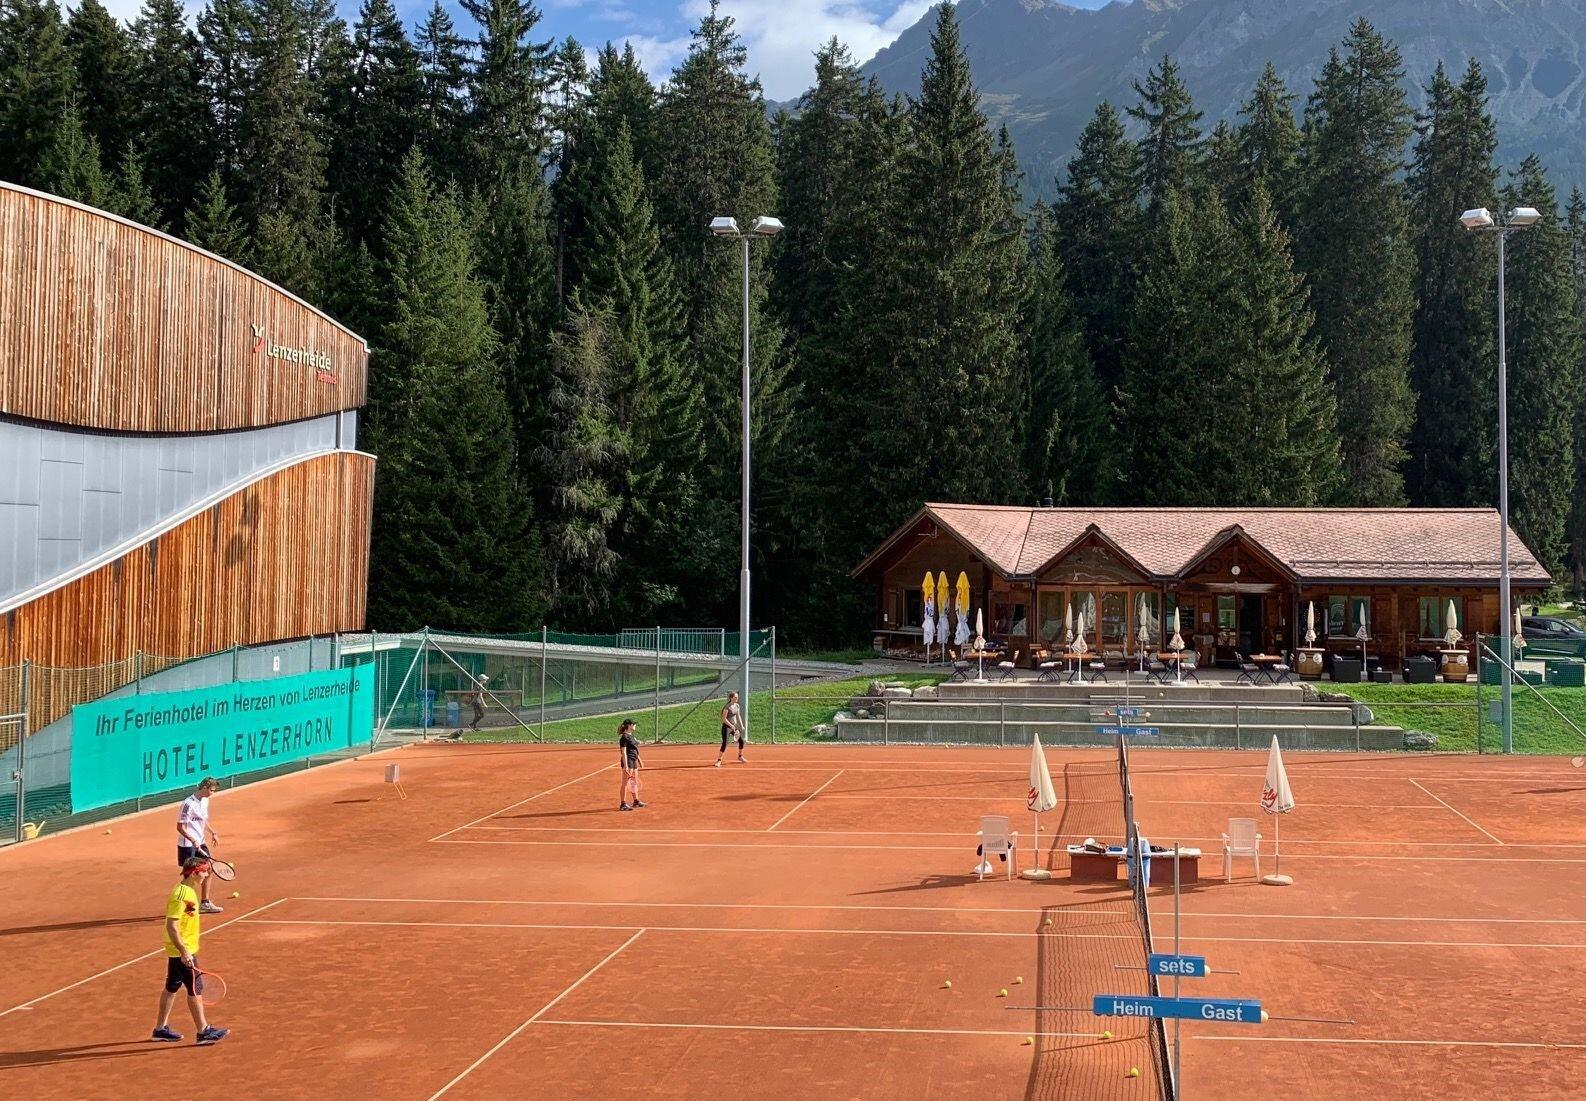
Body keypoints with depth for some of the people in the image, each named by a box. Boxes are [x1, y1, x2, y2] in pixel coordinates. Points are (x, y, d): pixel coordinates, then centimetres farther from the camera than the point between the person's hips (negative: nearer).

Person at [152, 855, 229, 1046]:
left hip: (184, 950, 10)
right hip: (182, 952, -10)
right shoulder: (180, 895, -22)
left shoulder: (189, 891, 8)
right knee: (194, 990, -3)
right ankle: (204, 1032, 4)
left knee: (172, 988, 16)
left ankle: (161, 1029, 25)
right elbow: (172, 926, -25)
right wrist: (184, 952, -27)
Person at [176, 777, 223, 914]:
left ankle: (205, 903, 22)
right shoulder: (188, 804, -21)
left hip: (200, 842, 9)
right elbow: (180, 827, -20)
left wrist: (213, 833, 11)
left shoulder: (205, 801, 6)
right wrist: (193, 840, -27)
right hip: (187, 844, -9)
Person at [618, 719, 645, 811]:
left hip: (634, 760, 10)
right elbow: (623, 752, -18)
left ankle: (636, 801, 28)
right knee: (626, 783, -6)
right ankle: (623, 804, -3)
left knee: (635, 782, 17)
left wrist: (639, 760, 24)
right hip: (628, 761, -10)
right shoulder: (624, 737, -14)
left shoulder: (631, 736, 14)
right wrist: (625, 765, -23)